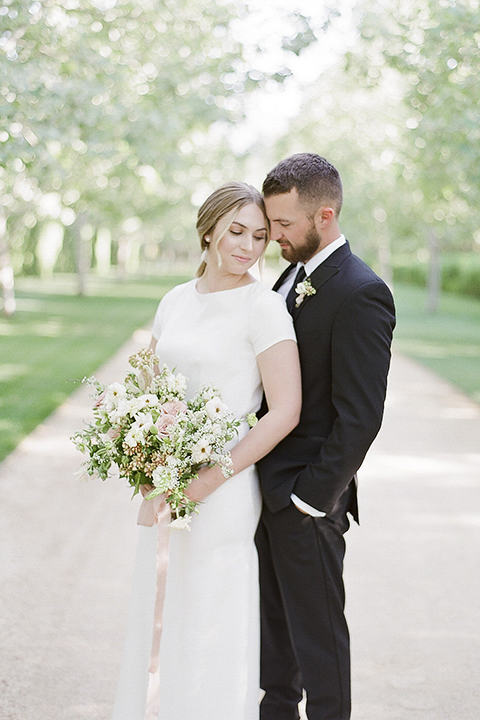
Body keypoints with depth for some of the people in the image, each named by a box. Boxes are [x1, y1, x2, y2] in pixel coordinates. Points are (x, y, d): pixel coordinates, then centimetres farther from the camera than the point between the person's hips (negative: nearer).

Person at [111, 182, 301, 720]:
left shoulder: (263, 306, -11)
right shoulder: (175, 301, 9)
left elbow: (285, 412, -15)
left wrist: (211, 479, -18)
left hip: (222, 493, -6)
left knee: (210, 627, 3)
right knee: (158, 619, 16)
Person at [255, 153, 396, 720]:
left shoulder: (361, 294, -19)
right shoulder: (295, 276, 9)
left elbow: (359, 417, -21)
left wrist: (310, 497, -18)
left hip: (307, 500, -9)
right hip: (267, 486, 9)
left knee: (317, 630, 6)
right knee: (273, 615, 22)